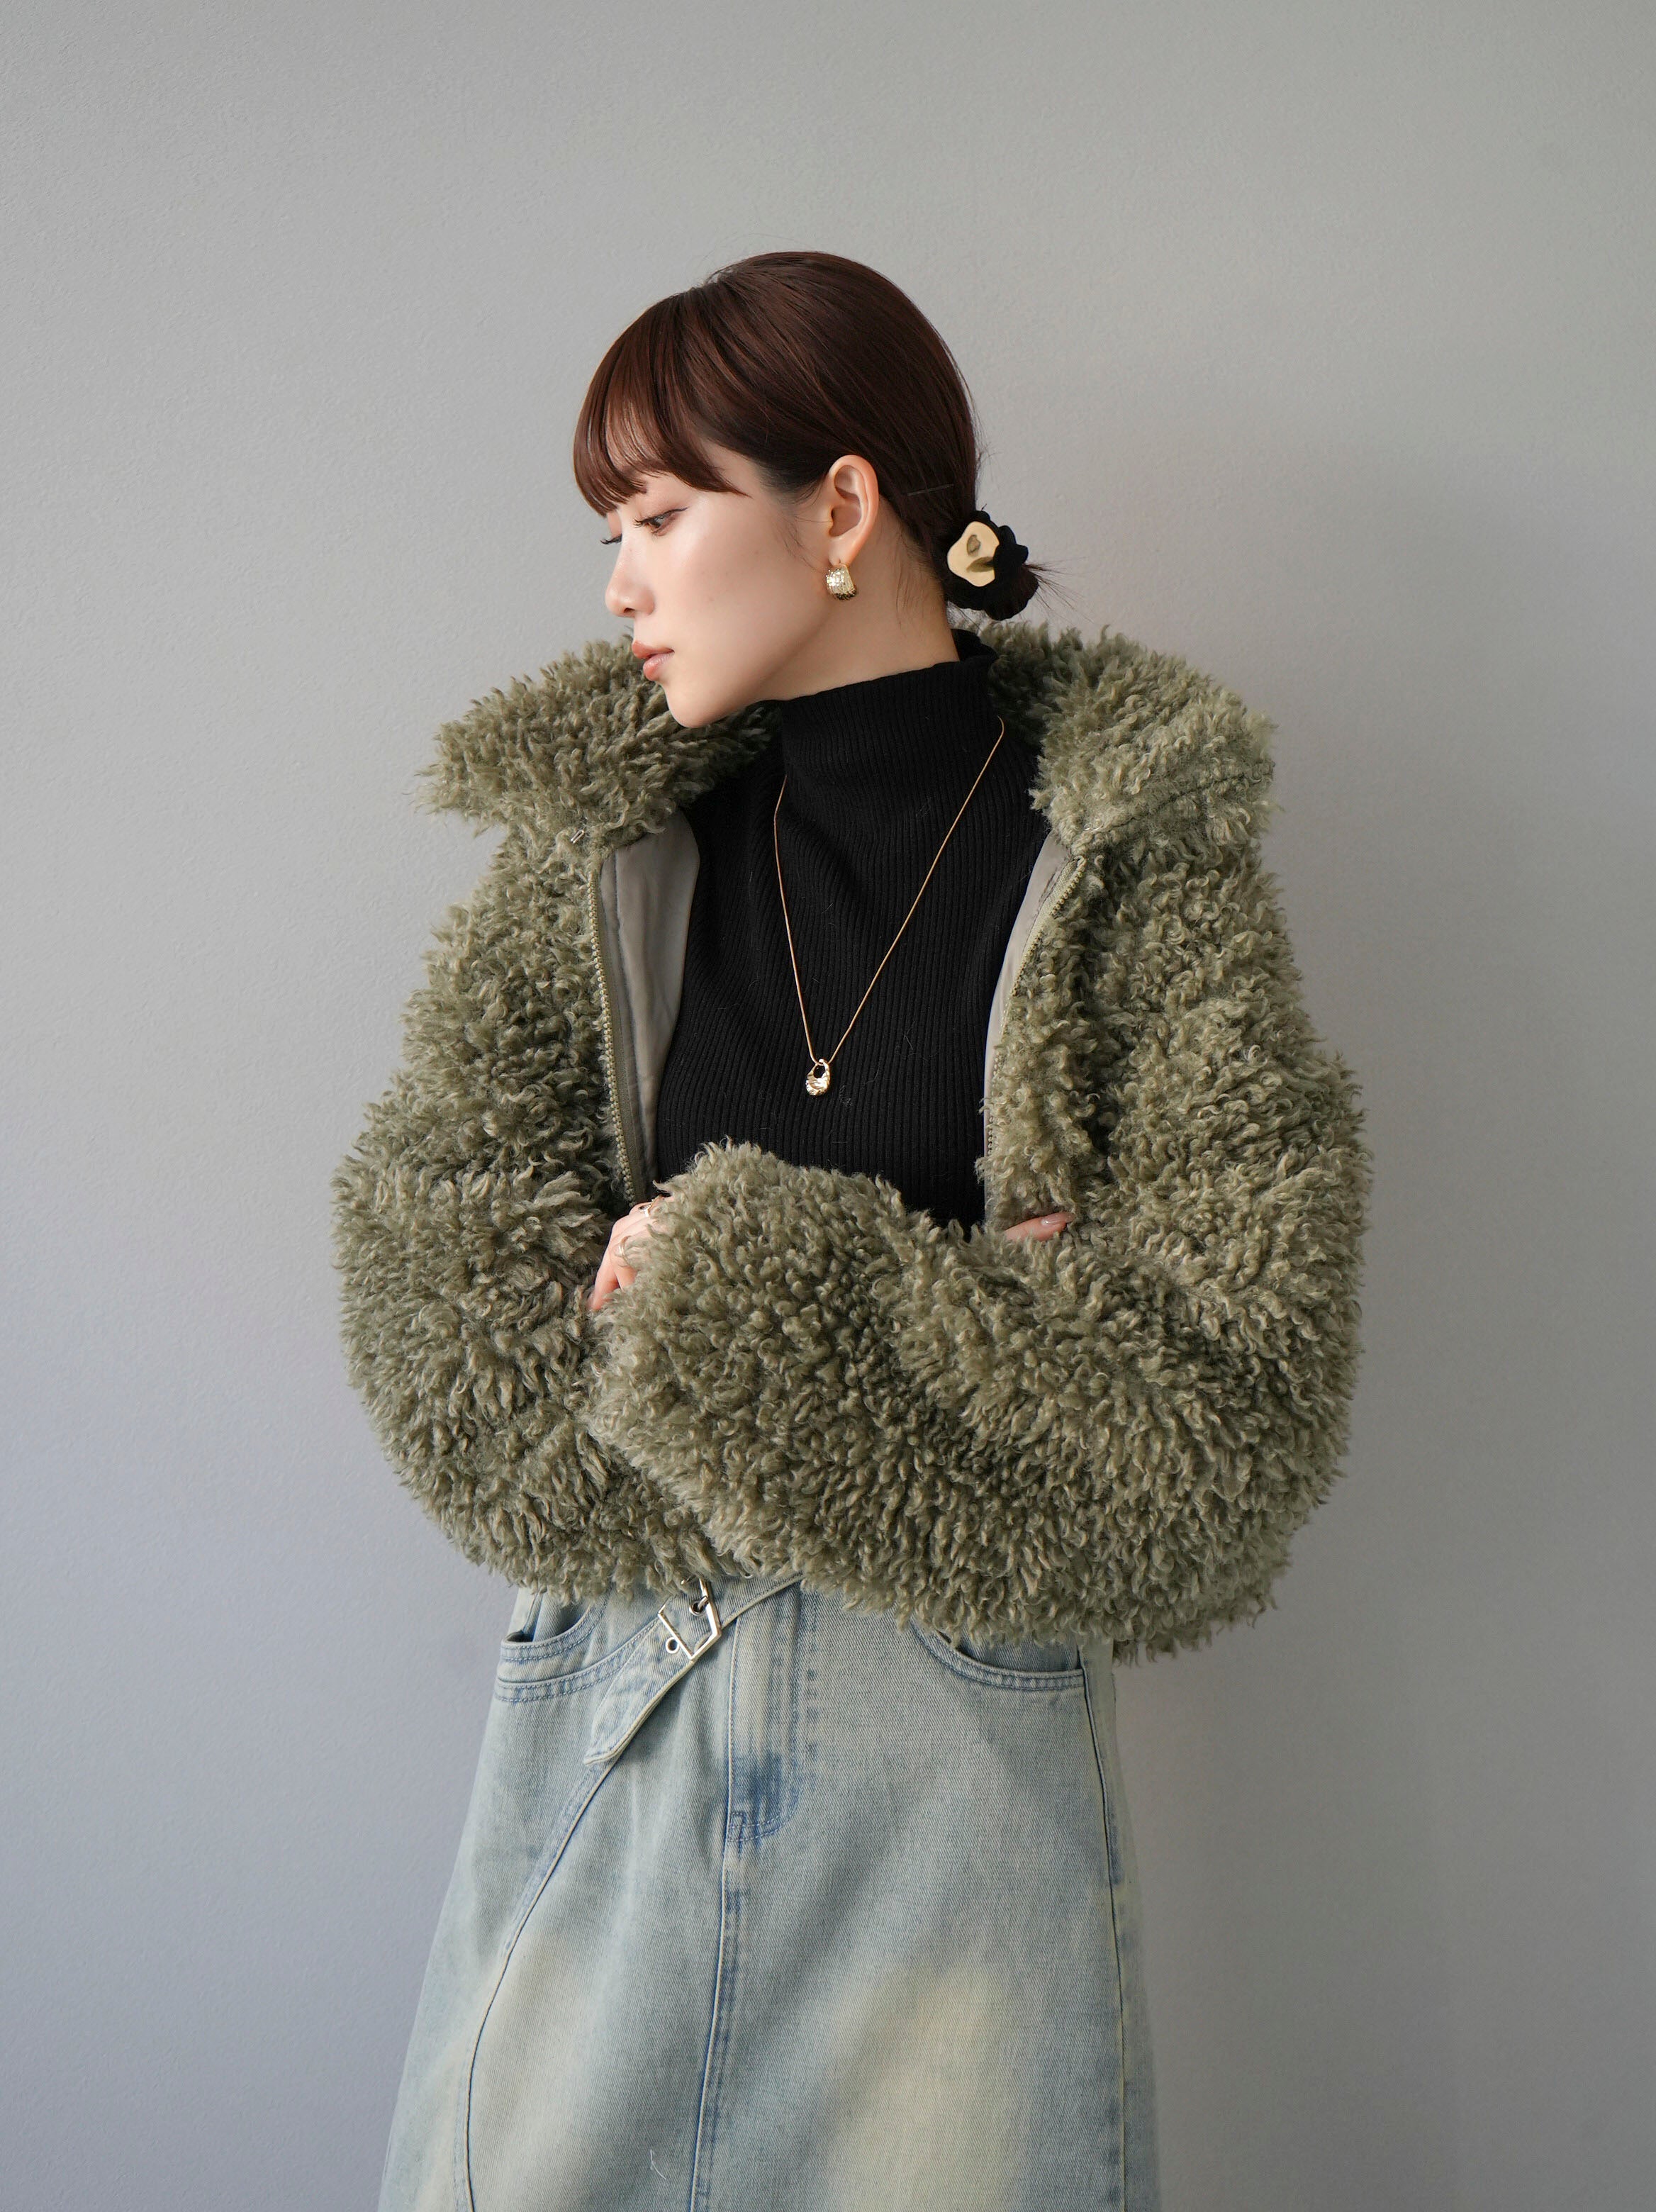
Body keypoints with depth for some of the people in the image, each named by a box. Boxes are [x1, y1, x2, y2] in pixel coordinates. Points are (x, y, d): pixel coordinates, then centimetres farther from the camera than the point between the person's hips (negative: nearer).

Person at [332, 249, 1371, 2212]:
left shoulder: (1125, 863, -5)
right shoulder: (603, 836, 3)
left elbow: (1225, 1408, -13)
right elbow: (438, 1297, -6)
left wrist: (731, 1294, -15)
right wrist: (954, 1327, -14)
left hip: (968, 1732, -2)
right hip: (608, 1713, 3)